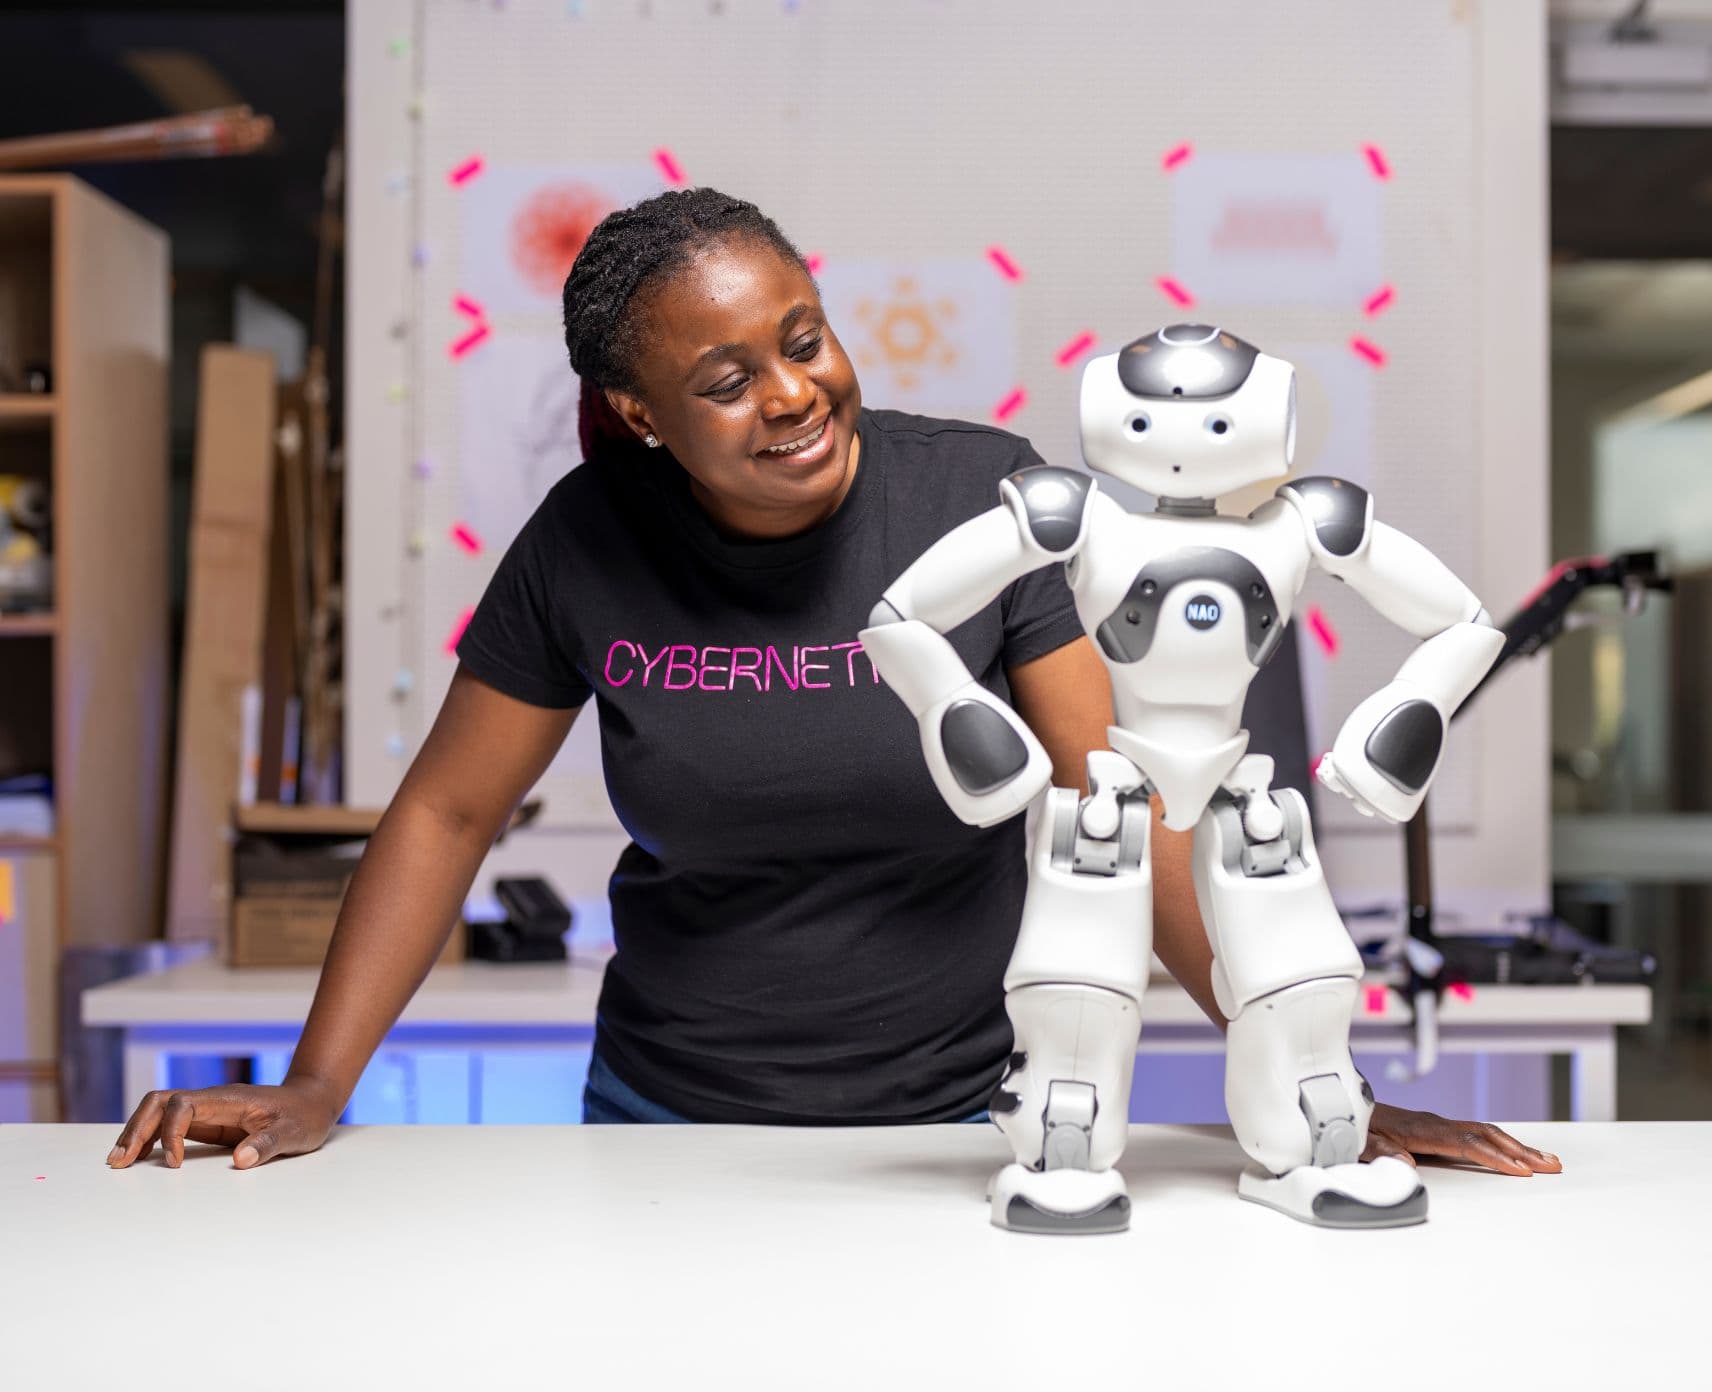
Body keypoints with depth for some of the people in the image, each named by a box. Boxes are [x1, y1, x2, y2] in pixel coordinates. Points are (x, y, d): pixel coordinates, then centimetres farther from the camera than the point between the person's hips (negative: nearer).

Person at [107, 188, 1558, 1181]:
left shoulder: (987, 497, -13)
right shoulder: (588, 544, -9)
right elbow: (447, 814, 0)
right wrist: (314, 1088, -7)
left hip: (959, 1114, -1)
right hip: (669, 1118, 2)